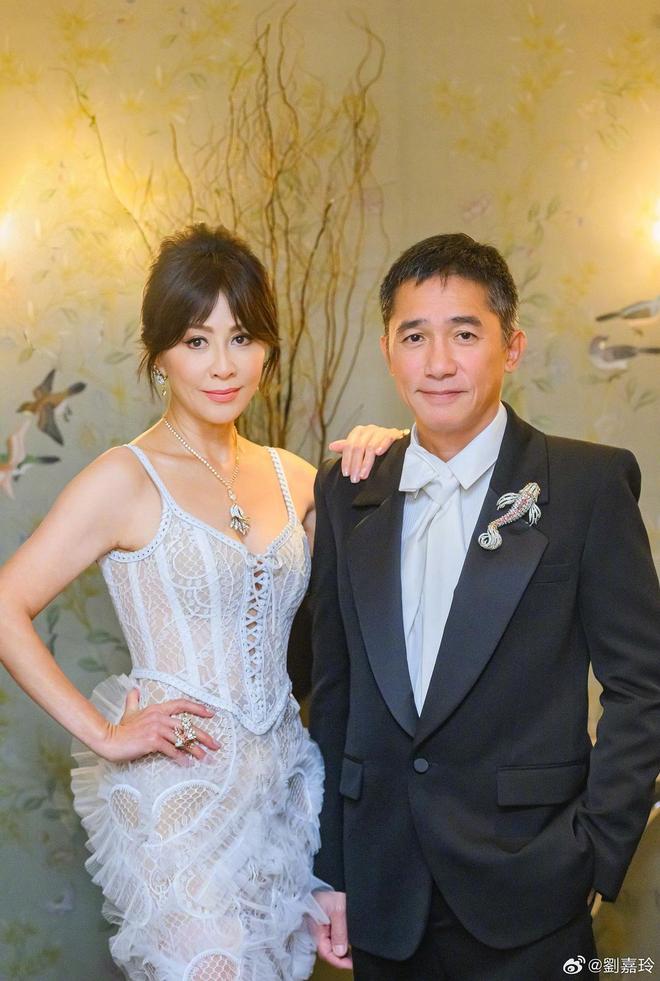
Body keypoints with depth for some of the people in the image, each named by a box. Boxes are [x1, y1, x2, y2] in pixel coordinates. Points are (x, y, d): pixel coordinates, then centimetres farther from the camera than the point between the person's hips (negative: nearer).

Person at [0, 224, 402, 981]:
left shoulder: (289, 476, 7)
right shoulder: (128, 479, -9)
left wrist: (378, 466, -3)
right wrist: (102, 735, -12)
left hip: (282, 776, 6)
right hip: (179, 789, -5)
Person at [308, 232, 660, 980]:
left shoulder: (589, 483, -7)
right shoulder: (344, 493, 4)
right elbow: (334, 689, 8)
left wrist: (597, 857, -10)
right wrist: (330, 869, 8)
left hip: (527, 898, -3)